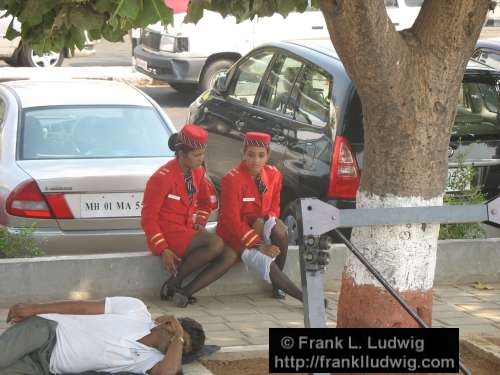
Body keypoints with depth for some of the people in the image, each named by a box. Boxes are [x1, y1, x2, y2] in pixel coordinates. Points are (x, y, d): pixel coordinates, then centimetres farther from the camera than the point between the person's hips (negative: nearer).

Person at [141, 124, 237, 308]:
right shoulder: (162, 177, -16)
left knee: (229, 256, -14)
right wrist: (163, 250, -20)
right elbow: (148, 219, -13)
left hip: (188, 231, 8)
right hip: (168, 234, -8)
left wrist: (200, 222, 6)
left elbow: (207, 201, 25)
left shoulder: (197, 172, 6)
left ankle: (185, 292, -17)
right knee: (216, 244, -30)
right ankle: (173, 283, -17)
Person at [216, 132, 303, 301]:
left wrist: (264, 221, -16)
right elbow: (232, 220, -21)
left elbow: (274, 206, 10)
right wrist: (259, 246, -24)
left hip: (259, 225, 5)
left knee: (279, 230, -30)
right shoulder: (232, 179, -20)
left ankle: (277, 285, -15)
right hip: (235, 235, -5)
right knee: (267, 263, -29)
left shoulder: (273, 174, -2)